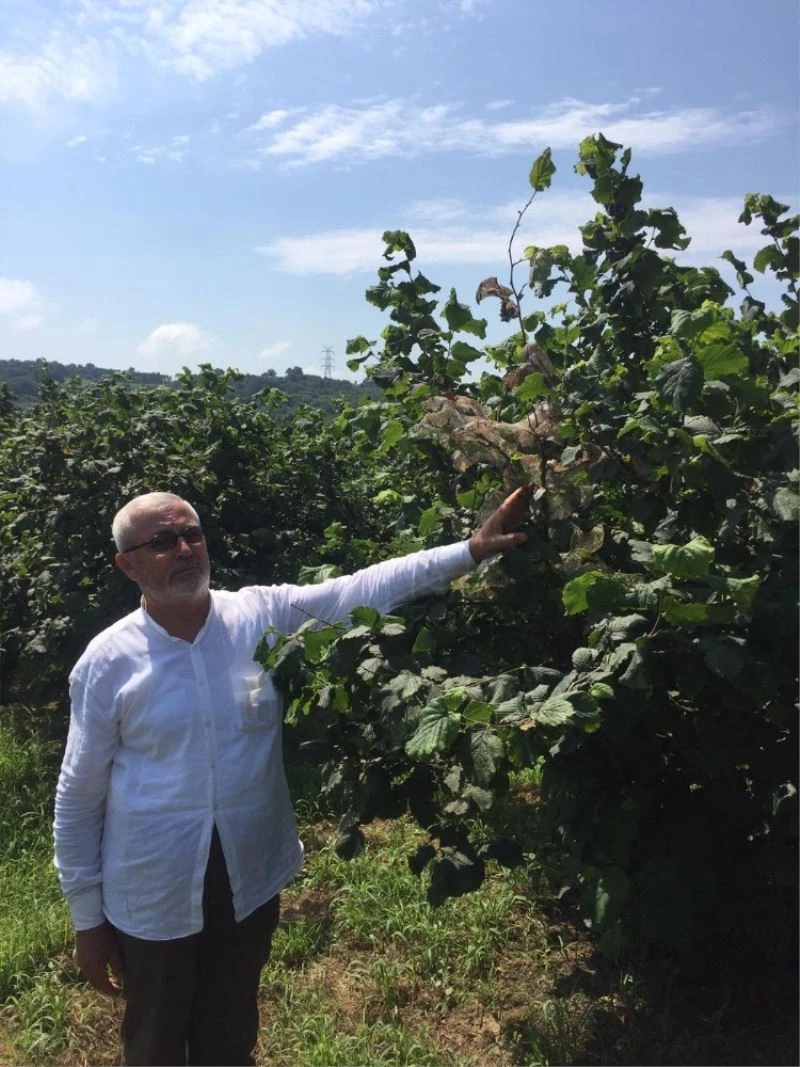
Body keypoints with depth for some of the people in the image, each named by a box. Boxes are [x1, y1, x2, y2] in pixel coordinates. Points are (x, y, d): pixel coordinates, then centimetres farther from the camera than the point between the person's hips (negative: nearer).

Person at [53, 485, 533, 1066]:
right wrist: (87, 917, -1)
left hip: (249, 882, 2)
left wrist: (471, 549, -22)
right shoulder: (108, 661, -13)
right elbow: (78, 799, -6)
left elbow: (363, 589, -13)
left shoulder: (264, 615, -9)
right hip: (152, 899, -1)